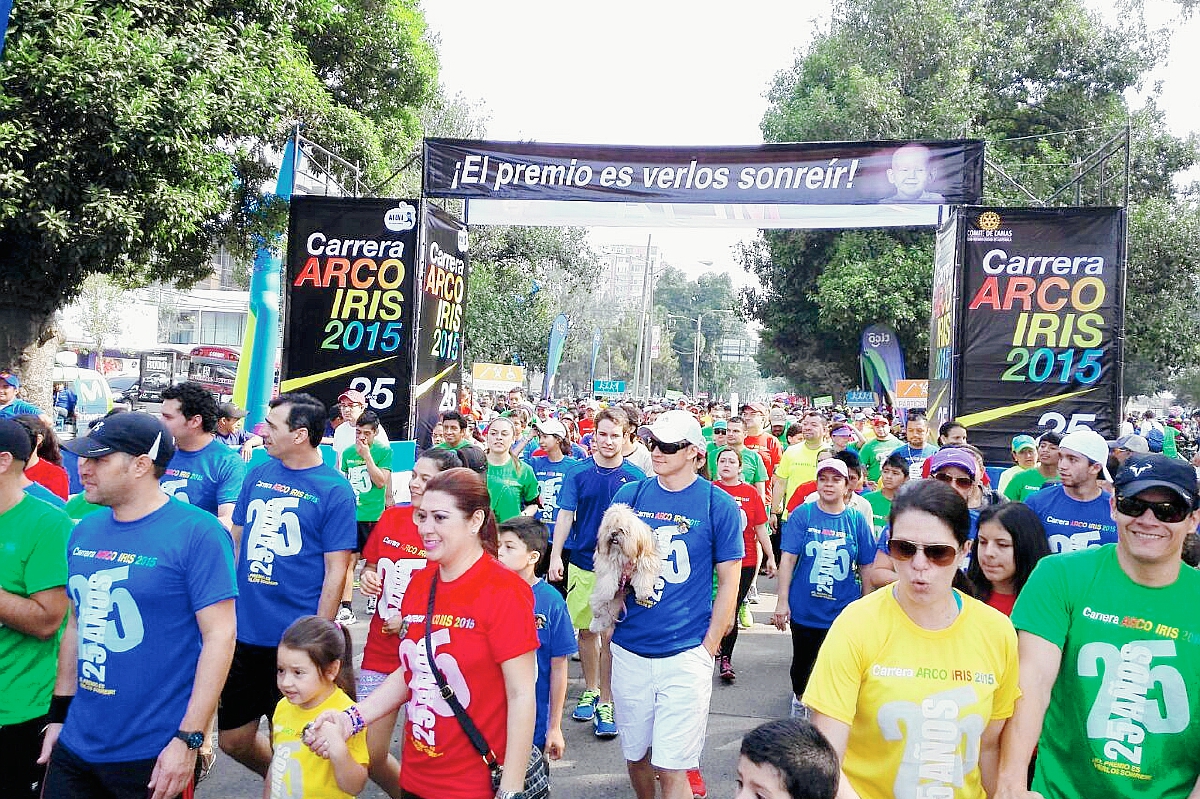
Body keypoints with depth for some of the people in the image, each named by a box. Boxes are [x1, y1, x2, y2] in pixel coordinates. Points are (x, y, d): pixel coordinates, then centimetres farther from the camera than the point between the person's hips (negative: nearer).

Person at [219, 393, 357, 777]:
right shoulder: (257, 475, 5)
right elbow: (235, 541, 14)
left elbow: (335, 573, -10)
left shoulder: (334, 490, -11)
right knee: (232, 739, 16)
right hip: (243, 632, 6)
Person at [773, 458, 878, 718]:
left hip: (844, 612, 0)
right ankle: (799, 698, 45)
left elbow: (866, 569, 4)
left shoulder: (857, 520, -2)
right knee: (802, 663, 17)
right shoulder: (802, 514, -6)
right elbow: (788, 559, -8)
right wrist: (782, 601, -10)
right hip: (804, 609, 0)